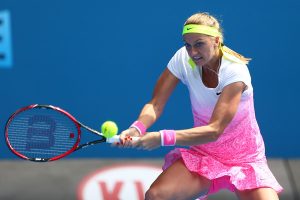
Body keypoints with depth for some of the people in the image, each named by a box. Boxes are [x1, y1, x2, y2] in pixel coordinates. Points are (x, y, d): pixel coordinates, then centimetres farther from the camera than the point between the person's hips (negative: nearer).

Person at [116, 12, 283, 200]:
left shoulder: (235, 71, -23)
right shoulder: (183, 59, -9)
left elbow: (214, 130, -30)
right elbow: (155, 105, -10)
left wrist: (162, 138, -41)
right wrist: (137, 128, -32)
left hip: (245, 159, -3)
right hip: (202, 155, 3)